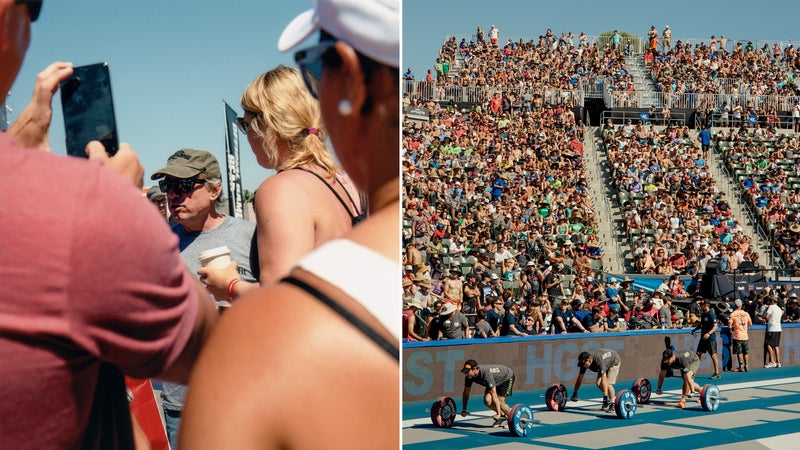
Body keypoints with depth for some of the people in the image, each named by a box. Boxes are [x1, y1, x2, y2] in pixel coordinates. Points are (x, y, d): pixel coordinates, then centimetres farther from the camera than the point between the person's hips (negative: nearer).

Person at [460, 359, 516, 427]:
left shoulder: (486, 374, -42)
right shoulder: (469, 376, -21)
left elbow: (494, 394, -44)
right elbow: (466, 392, -7)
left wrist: (498, 413, -45)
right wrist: (464, 410, -5)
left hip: (507, 377, -7)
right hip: (497, 381, 7)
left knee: (499, 402, -20)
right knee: (487, 401, -13)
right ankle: (502, 415, 10)